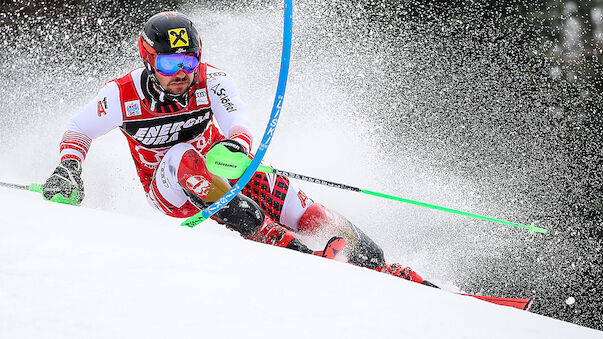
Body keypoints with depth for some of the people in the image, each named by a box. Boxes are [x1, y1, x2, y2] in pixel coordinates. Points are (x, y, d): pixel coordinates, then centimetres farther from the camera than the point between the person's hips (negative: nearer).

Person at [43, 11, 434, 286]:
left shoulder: (210, 80, -16)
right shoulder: (124, 94, -17)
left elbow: (240, 121, -31)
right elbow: (78, 131, -3)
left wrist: (235, 146, -55)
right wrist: (69, 169, -23)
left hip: (220, 171, 1)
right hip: (171, 192, -1)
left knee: (292, 203, -20)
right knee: (183, 156, -36)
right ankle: (273, 238, -44)